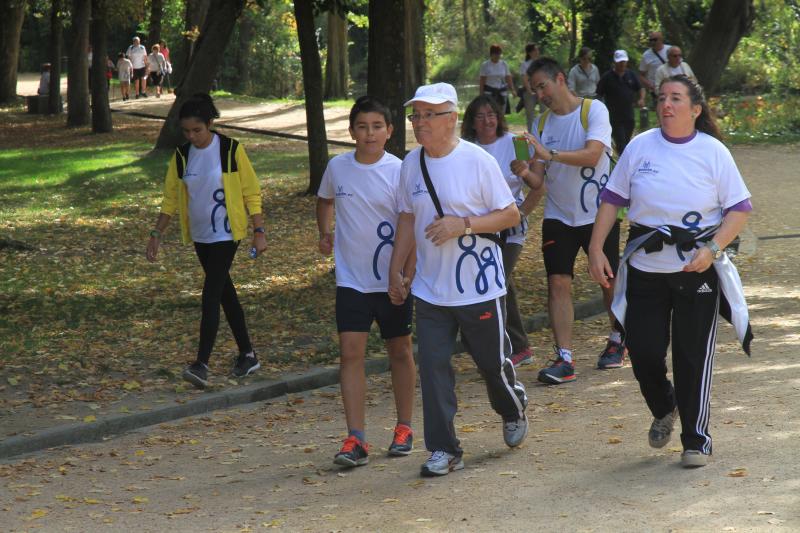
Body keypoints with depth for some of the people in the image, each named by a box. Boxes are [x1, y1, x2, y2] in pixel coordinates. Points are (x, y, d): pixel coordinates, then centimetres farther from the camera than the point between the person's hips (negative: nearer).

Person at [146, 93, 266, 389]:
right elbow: (171, 198, 10)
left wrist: (259, 231, -8)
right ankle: (247, 355, 23)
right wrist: (156, 234, 5)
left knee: (211, 296, -14)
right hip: (200, 236, 6)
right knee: (225, 293, 13)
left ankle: (202, 364, -18)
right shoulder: (181, 156, 2)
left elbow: (251, 193, -6)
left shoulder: (231, 150, -11)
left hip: (226, 234, -6)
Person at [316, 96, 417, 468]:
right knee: (351, 352, -8)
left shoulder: (399, 171, -10)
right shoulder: (337, 167, 0)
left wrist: (408, 275, -19)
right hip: (351, 280, 2)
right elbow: (325, 199, 23)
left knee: (399, 352, 11)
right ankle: (355, 439, -8)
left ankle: (404, 428, 27)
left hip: (392, 280, -2)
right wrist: (325, 232, 7)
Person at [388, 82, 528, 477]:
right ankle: (443, 450, 4)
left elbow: (511, 215, -9)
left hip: (481, 286, -4)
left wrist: (463, 224, -21)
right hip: (430, 291, 4)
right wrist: (396, 269, 12)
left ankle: (513, 411, 40)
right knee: (433, 367, -3)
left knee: (493, 363, 9)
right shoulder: (411, 164, 4)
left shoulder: (478, 161, -12)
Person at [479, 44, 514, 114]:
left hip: (502, 92, 3)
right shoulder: (485, 65, -2)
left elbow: (509, 79, 7)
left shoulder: (504, 64, 7)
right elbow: (481, 81, -2)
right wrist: (481, 95, -6)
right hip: (489, 92, -3)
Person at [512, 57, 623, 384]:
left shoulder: (593, 110, -10)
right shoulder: (541, 123, 5)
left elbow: (593, 154, -26)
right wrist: (525, 172, -23)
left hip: (599, 213, -3)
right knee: (558, 283, -9)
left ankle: (617, 341, 33)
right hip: (558, 216, 3)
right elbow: (538, 181, 0)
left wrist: (550, 154, -36)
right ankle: (564, 359, -11)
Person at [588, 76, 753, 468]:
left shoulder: (713, 152, -3)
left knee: (693, 355, -1)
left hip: (697, 267, -2)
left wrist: (712, 249, -17)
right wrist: (596, 249, -1)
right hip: (645, 267, 2)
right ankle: (663, 410, 33)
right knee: (643, 349, 1)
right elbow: (612, 199, 7)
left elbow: (739, 208, -3)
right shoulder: (640, 147, 2)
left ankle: (696, 441, 12)